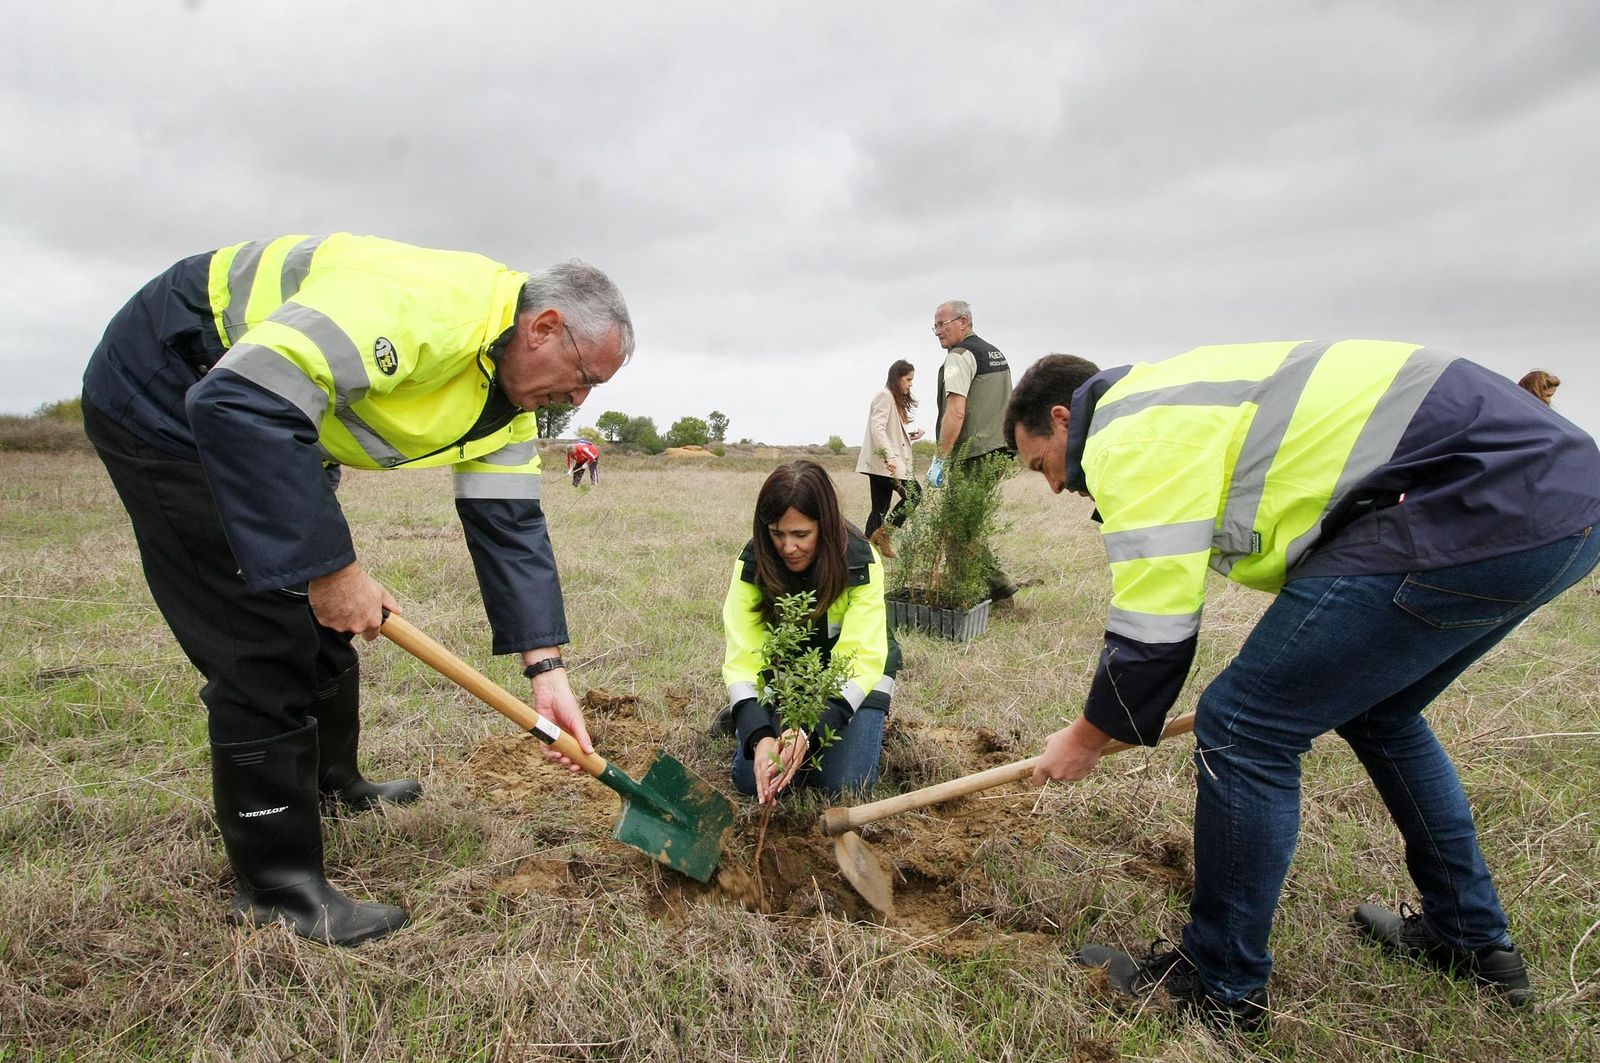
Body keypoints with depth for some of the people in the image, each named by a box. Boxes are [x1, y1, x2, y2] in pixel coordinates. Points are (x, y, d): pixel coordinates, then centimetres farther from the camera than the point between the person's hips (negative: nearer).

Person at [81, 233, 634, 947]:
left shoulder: (509, 402, -4)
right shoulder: (424, 300, -33)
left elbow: (511, 526, -4)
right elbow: (243, 402, -38)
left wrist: (546, 668, -11)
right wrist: (331, 567, -34)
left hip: (269, 416, 9)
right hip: (166, 394, -9)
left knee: (323, 617, 15)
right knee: (264, 635, -11)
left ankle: (332, 782, 38)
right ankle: (276, 888, 3)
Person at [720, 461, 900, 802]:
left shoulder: (860, 562, -27)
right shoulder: (753, 562, -23)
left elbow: (861, 662, -32)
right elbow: (743, 659, -26)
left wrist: (811, 730, -47)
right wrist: (759, 736, -43)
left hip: (851, 677, -1)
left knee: (843, 784, -16)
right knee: (752, 780, -13)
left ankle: (867, 723, 14)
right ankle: (744, 716, 16)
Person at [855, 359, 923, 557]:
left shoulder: (896, 400, 24)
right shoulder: (885, 396, -7)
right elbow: (877, 429, -20)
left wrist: (910, 436, 9)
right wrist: (889, 456, -30)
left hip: (887, 462, 10)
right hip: (883, 462, -10)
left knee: (881, 508, 5)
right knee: (914, 495, -14)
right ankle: (883, 533, -10)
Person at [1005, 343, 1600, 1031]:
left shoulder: (1130, 436, -10)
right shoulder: (1169, 399, 21)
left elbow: (1152, 632, -12)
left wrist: (1088, 738, 6)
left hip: (1485, 511, -11)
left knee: (1242, 729, -7)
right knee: (1376, 712, 27)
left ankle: (1221, 988, 12)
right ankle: (1473, 940, 42)